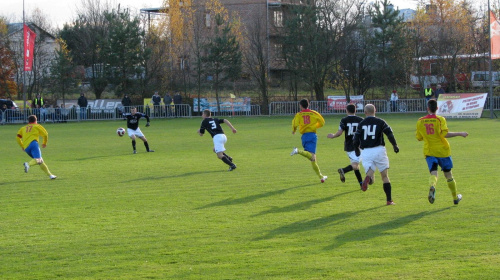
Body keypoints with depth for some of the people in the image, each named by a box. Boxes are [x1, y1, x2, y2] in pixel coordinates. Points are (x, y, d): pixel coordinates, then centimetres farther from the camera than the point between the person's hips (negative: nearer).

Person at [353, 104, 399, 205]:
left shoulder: (361, 124, 7)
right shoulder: (380, 122, 2)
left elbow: (355, 141, 5)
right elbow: (390, 134, -5)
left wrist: (357, 150, 24)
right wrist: (395, 145, 12)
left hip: (365, 152, 1)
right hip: (379, 150, -1)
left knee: (370, 173, 1)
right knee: (385, 177, 10)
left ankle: (368, 179, -36)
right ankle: (389, 200, 8)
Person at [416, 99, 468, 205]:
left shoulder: (420, 121, 2)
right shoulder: (440, 120, -10)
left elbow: (419, 138, 10)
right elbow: (445, 134, -22)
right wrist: (460, 134, -15)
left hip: (429, 152, 2)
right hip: (442, 151, -1)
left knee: (433, 173, -7)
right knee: (448, 174, 13)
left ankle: (432, 187, -42)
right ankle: (455, 197, 27)